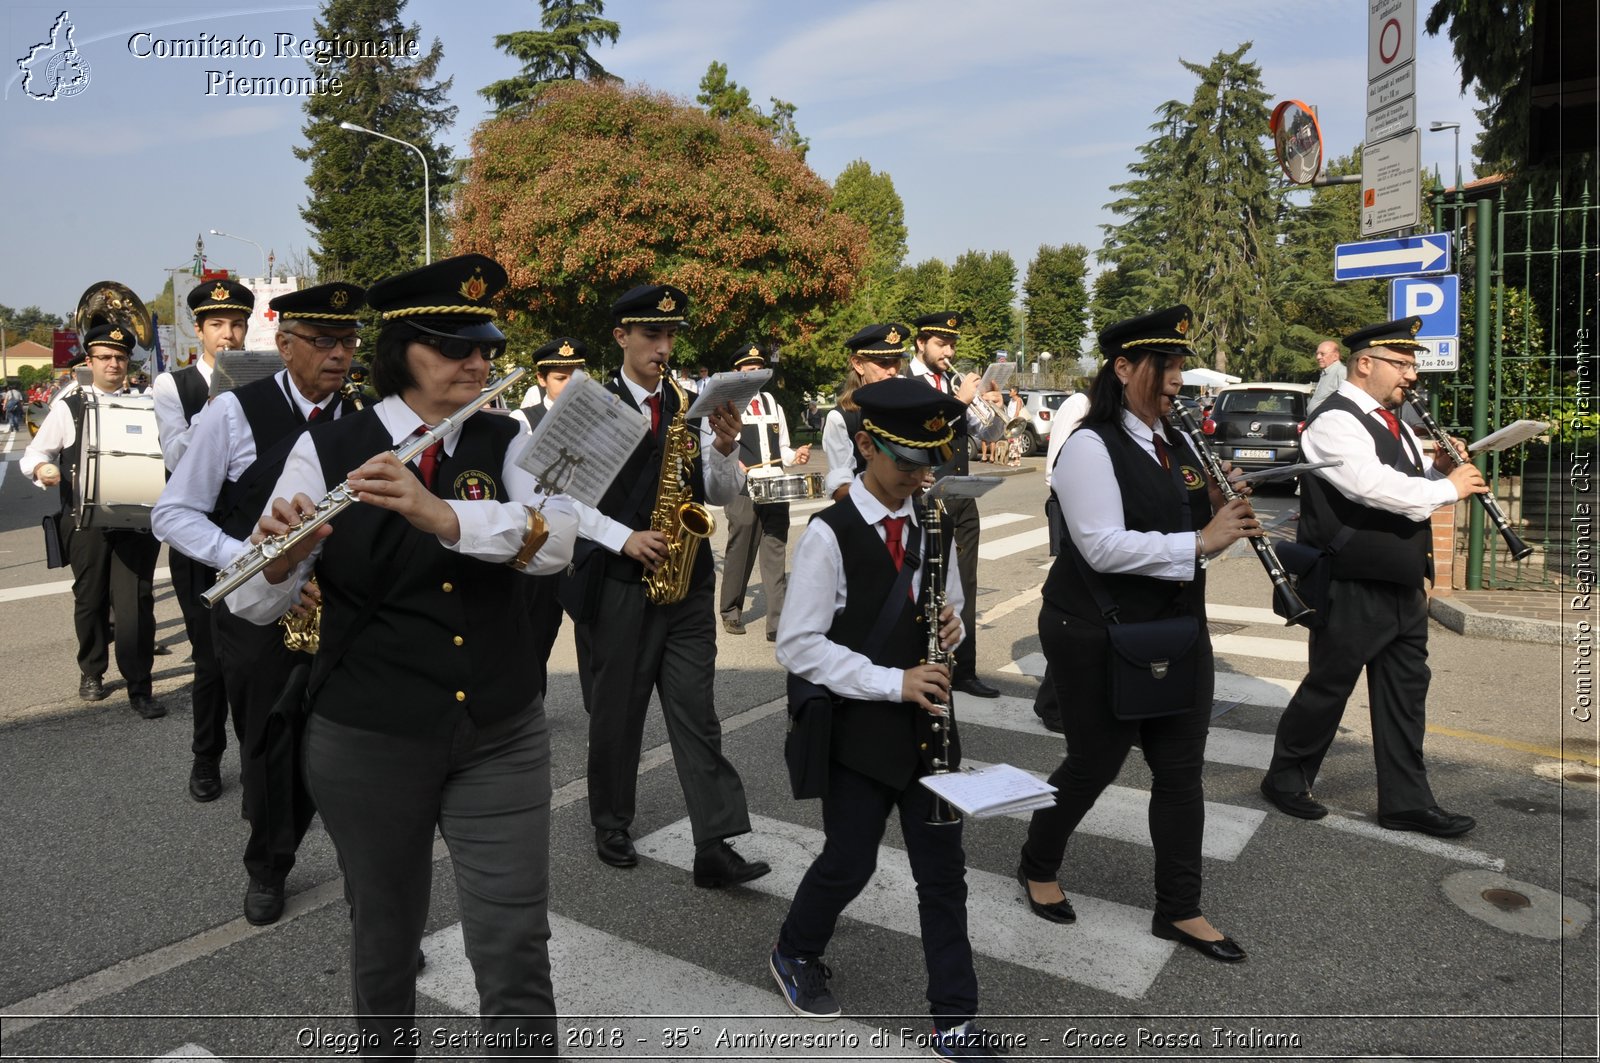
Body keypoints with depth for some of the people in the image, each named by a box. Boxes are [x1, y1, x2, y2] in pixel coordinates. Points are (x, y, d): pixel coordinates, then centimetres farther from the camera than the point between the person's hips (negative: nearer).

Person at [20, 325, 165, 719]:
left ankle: (139, 688, 1)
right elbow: (34, 452, 7)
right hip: (86, 521, 1)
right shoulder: (68, 407, 5)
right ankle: (91, 672, 35)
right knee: (90, 599, 13)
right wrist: (42, 468, -15)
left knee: (136, 602, -5)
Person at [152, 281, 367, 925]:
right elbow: (172, 514, -6)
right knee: (267, 745, 12)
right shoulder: (234, 413, -9)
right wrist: (251, 559, -21)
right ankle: (268, 868, 35)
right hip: (256, 612, -2)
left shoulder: (361, 421, 2)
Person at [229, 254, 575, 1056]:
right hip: (367, 741, 0)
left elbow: (554, 539, -20)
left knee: (516, 945, 2)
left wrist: (444, 515, -36)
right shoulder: (326, 448, -5)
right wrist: (282, 555, -31)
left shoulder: (507, 442, -1)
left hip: (502, 734, 1)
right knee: (385, 936, 17)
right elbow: (253, 605, -9)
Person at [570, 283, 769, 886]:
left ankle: (715, 847, 3)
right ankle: (611, 826, 29)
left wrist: (724, 448, -10)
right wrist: (624, 538, -15)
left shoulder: (692, 407, 9)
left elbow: (723, 496, 9)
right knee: (616, 712, 10)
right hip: (616, 582, -2)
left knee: (695, 713, 1)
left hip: (687, 582, 3)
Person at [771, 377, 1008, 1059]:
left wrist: (952, 624, -9)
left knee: (943, 871, 9)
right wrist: (892, 682, -23)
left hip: (927, 727, 5)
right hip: (860, 732, -5)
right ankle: (795, 954, 39)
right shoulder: (830, 534, -15)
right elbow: (798, 647, -17)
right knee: (849, 865, 9)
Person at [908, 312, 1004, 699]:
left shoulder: (957, 382, 12)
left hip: (962, 500, 7)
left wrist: (994, 408, -6)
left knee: (964, 587, 10)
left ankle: (964, 669, 20)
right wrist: (960, 400, -20)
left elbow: (985, 432, 14)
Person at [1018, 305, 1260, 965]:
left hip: (1178, 632, 8)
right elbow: (1104, 547, -25)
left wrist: (1226, 514, -5)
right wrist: (1200, 541, -24)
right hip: (1098, 638, -7)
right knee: (1094, 764, 7)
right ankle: (1037, 868, 33)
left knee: (1181, 769, 10)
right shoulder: (1091, 446, -16)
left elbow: (1194, 534, 15)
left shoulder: (1176, 446, 9)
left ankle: (1179, 910, 25)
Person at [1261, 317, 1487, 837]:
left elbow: (1408, 489, 21)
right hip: (1353, 587, -9)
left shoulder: (1388, 423, 16)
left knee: (1405, 690, 12)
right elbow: (1374, 486, -29)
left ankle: (1406, 801, 22)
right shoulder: (1333, 422, -16)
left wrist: (1438, 469, 2)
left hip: (1401, 583, 9)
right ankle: (1285, 779, 21)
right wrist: (1449, 488, -19)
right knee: (1328, 687, 4)